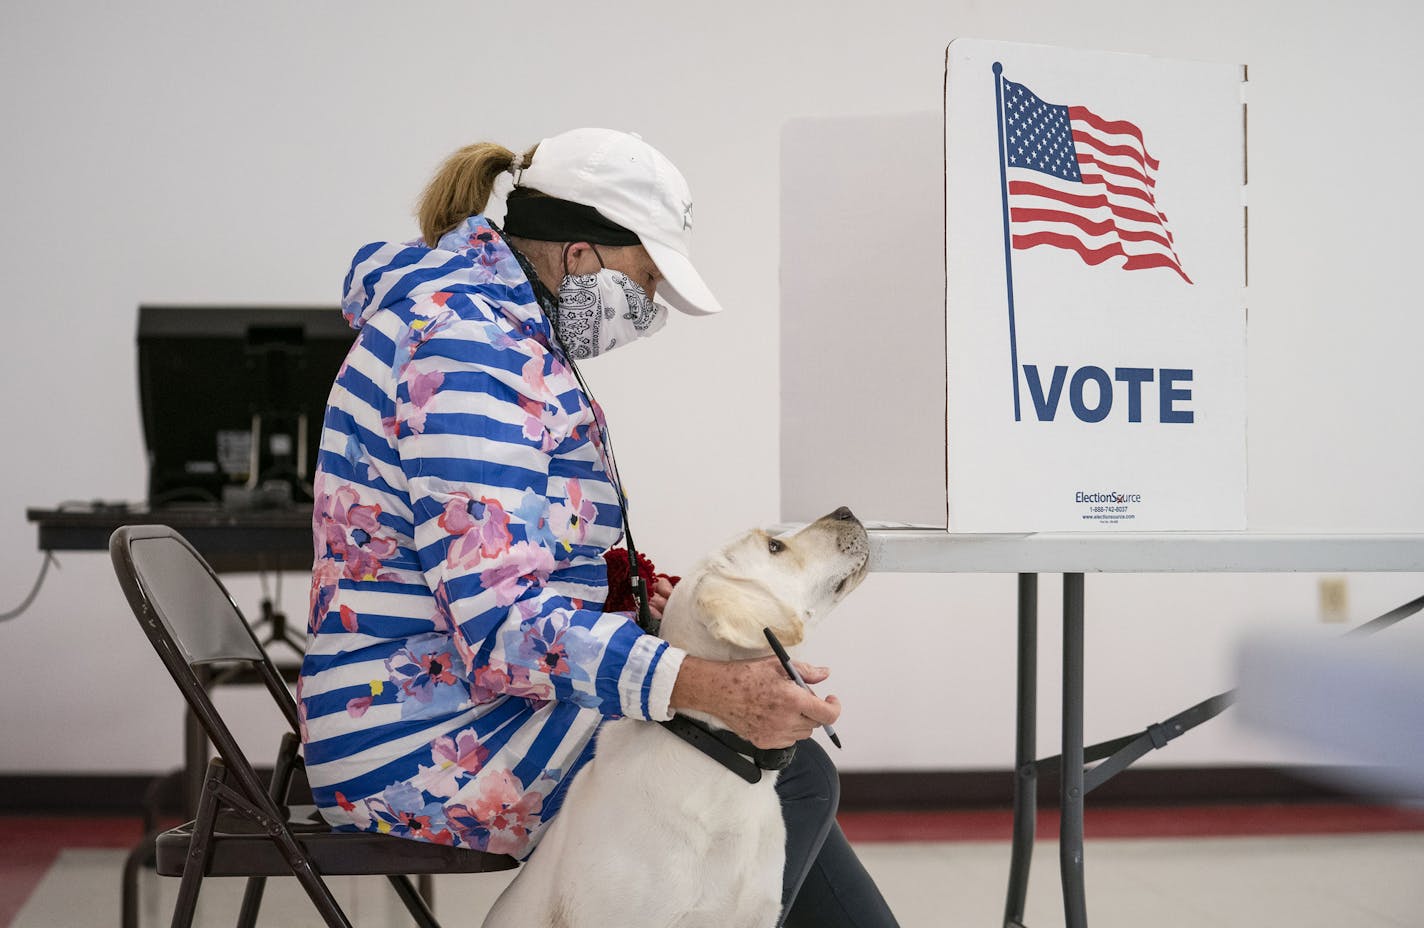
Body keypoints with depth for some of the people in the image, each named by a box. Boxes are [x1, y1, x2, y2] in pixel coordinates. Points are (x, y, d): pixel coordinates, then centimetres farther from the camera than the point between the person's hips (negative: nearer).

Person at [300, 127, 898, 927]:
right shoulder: (472, 348, -20)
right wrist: (708, 686, -38)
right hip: (432, 742, -11)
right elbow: (503, 625, -30)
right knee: (793, 774, -18)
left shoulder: (495, 327, 14)